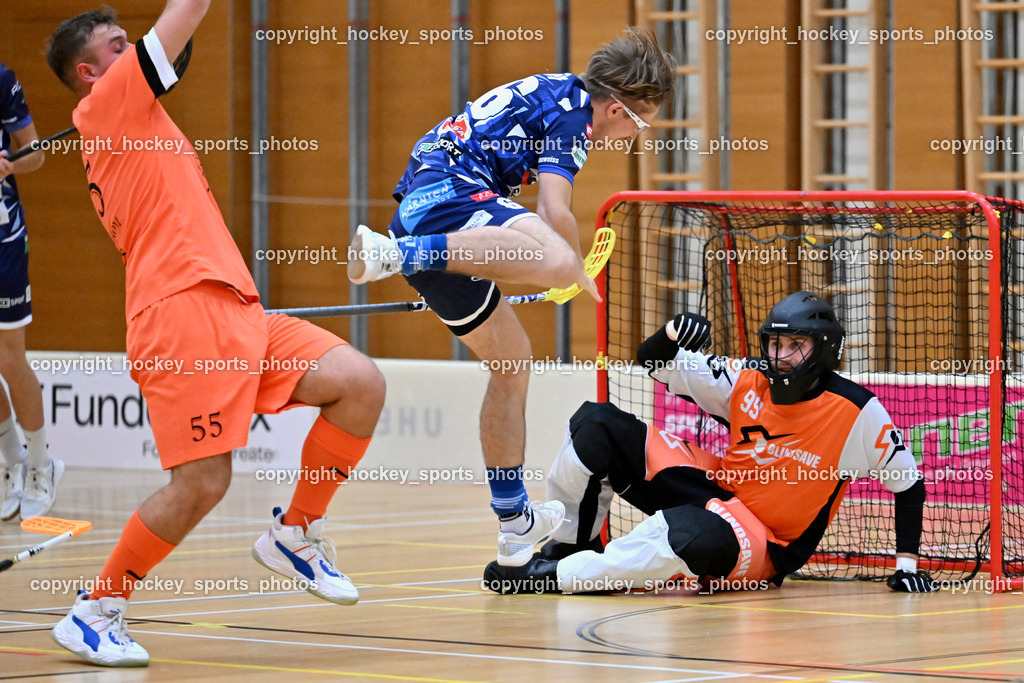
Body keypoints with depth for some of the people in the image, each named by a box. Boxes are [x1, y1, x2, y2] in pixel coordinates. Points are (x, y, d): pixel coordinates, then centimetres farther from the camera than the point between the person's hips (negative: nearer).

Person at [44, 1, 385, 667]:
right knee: (201, 484, -14)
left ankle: (295, 535, 8)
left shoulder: (128, 123, 28)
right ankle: (95, 613, 2)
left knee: (361, 385, -4)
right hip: (185, 311, -9)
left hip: (233, 309, 9)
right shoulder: (107, 102, 1)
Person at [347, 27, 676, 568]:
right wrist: (580, 274, 7)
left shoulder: (549, 92, 27)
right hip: (447, 193, -10)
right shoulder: (570, 108, -2)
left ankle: (515, 523, 20)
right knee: (557, 262, -37)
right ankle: (391, 253, -41)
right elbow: (555, 213, -13)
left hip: (416, 210, 10)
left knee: (511, 358, 18)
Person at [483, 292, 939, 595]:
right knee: (597, 425, -7)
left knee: (703, 536, -44)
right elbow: (652, 362, -1)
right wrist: (672, 336, -23)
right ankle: (567, 545, 2)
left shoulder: (858, 412, -13)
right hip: (716, 492, 5)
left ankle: (559, 576, -32)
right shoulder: (747, 381, -3)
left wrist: (906, 562, -6)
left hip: (765, 548, -5)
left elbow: (908, 482, -3)